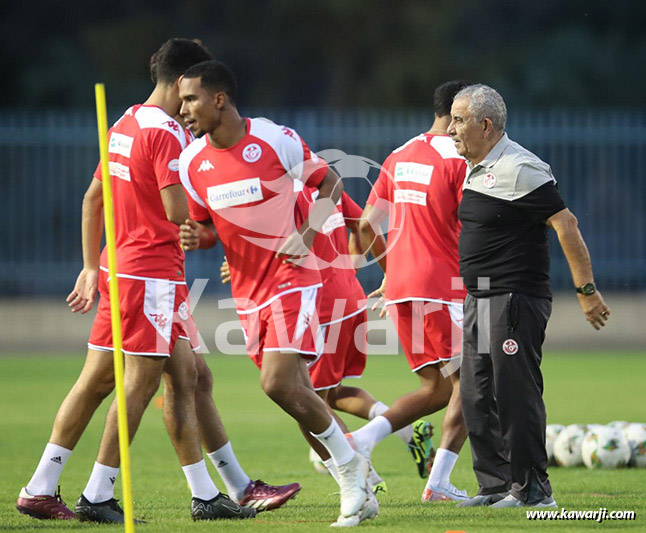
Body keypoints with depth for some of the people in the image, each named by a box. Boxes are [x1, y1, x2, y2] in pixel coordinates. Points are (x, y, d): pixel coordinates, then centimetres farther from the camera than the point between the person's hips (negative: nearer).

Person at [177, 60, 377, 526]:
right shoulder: (192, 162, 2)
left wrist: (306, 235, -14)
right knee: (297, 394, 8)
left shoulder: (275, 140, -12)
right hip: (248, 291, 6)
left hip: (292, 278, -6)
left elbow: (330, 183, -1)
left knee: (279, 384, -21)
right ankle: (358, 484, 23)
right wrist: (195, 238, -11)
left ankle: (350, 466, -3)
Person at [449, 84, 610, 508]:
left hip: (516, 298, -10)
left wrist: (587, 290, -18)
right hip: (481, 299, 10)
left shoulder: (517, 169, -15)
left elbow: (566, 224, -17)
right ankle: (496, 485, 16)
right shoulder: (479, 170, 14)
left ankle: (532, 489, -2)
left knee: (515, 393, -8)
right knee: (478, 397, 9)